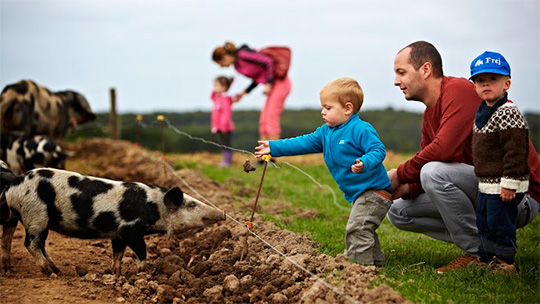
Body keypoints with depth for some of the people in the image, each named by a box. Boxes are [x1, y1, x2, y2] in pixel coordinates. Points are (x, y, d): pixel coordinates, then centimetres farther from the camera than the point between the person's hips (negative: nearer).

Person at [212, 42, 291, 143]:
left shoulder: (243, 54, -17)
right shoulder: (237, 64, 10)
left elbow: (269, 62, -21)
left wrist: (269, 84, -19)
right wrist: (243, 93, 13)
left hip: (280, 83, -9)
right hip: (273, 85, 9)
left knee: (271, 119, -12)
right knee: (263, 121, 5)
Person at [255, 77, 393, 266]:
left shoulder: (360, 129, -17)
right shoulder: (326, 132, 10)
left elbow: (378, 150, -22)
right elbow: (305, 143, 13)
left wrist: (364, 163, -42)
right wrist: (274, 148, 10)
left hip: (374, 191, -10)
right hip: (359, 194, 10)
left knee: (357, 228, -16)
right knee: (362, 230, 18)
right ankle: (375, 262, 31)